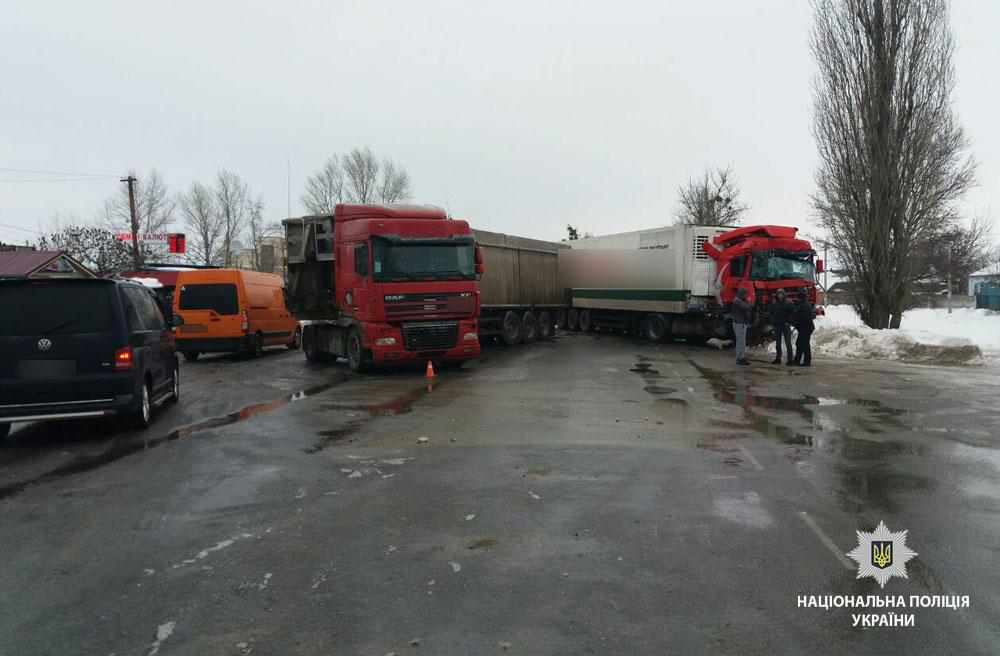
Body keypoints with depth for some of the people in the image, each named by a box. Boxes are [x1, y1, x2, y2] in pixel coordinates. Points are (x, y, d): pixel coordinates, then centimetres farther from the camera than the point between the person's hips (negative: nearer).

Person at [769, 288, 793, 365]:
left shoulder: (788, 303, -4)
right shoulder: (774, 303, 3)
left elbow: (792, 313, -3)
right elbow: (770, 312, 11)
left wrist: (789, 322, -10)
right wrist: (773, 321, 1)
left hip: (785, 325, -3)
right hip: (777, 325, 4)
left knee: (788, 343, -5)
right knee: (777, 343, 10)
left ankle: (790, 359, -3)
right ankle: (778, 358, 18)